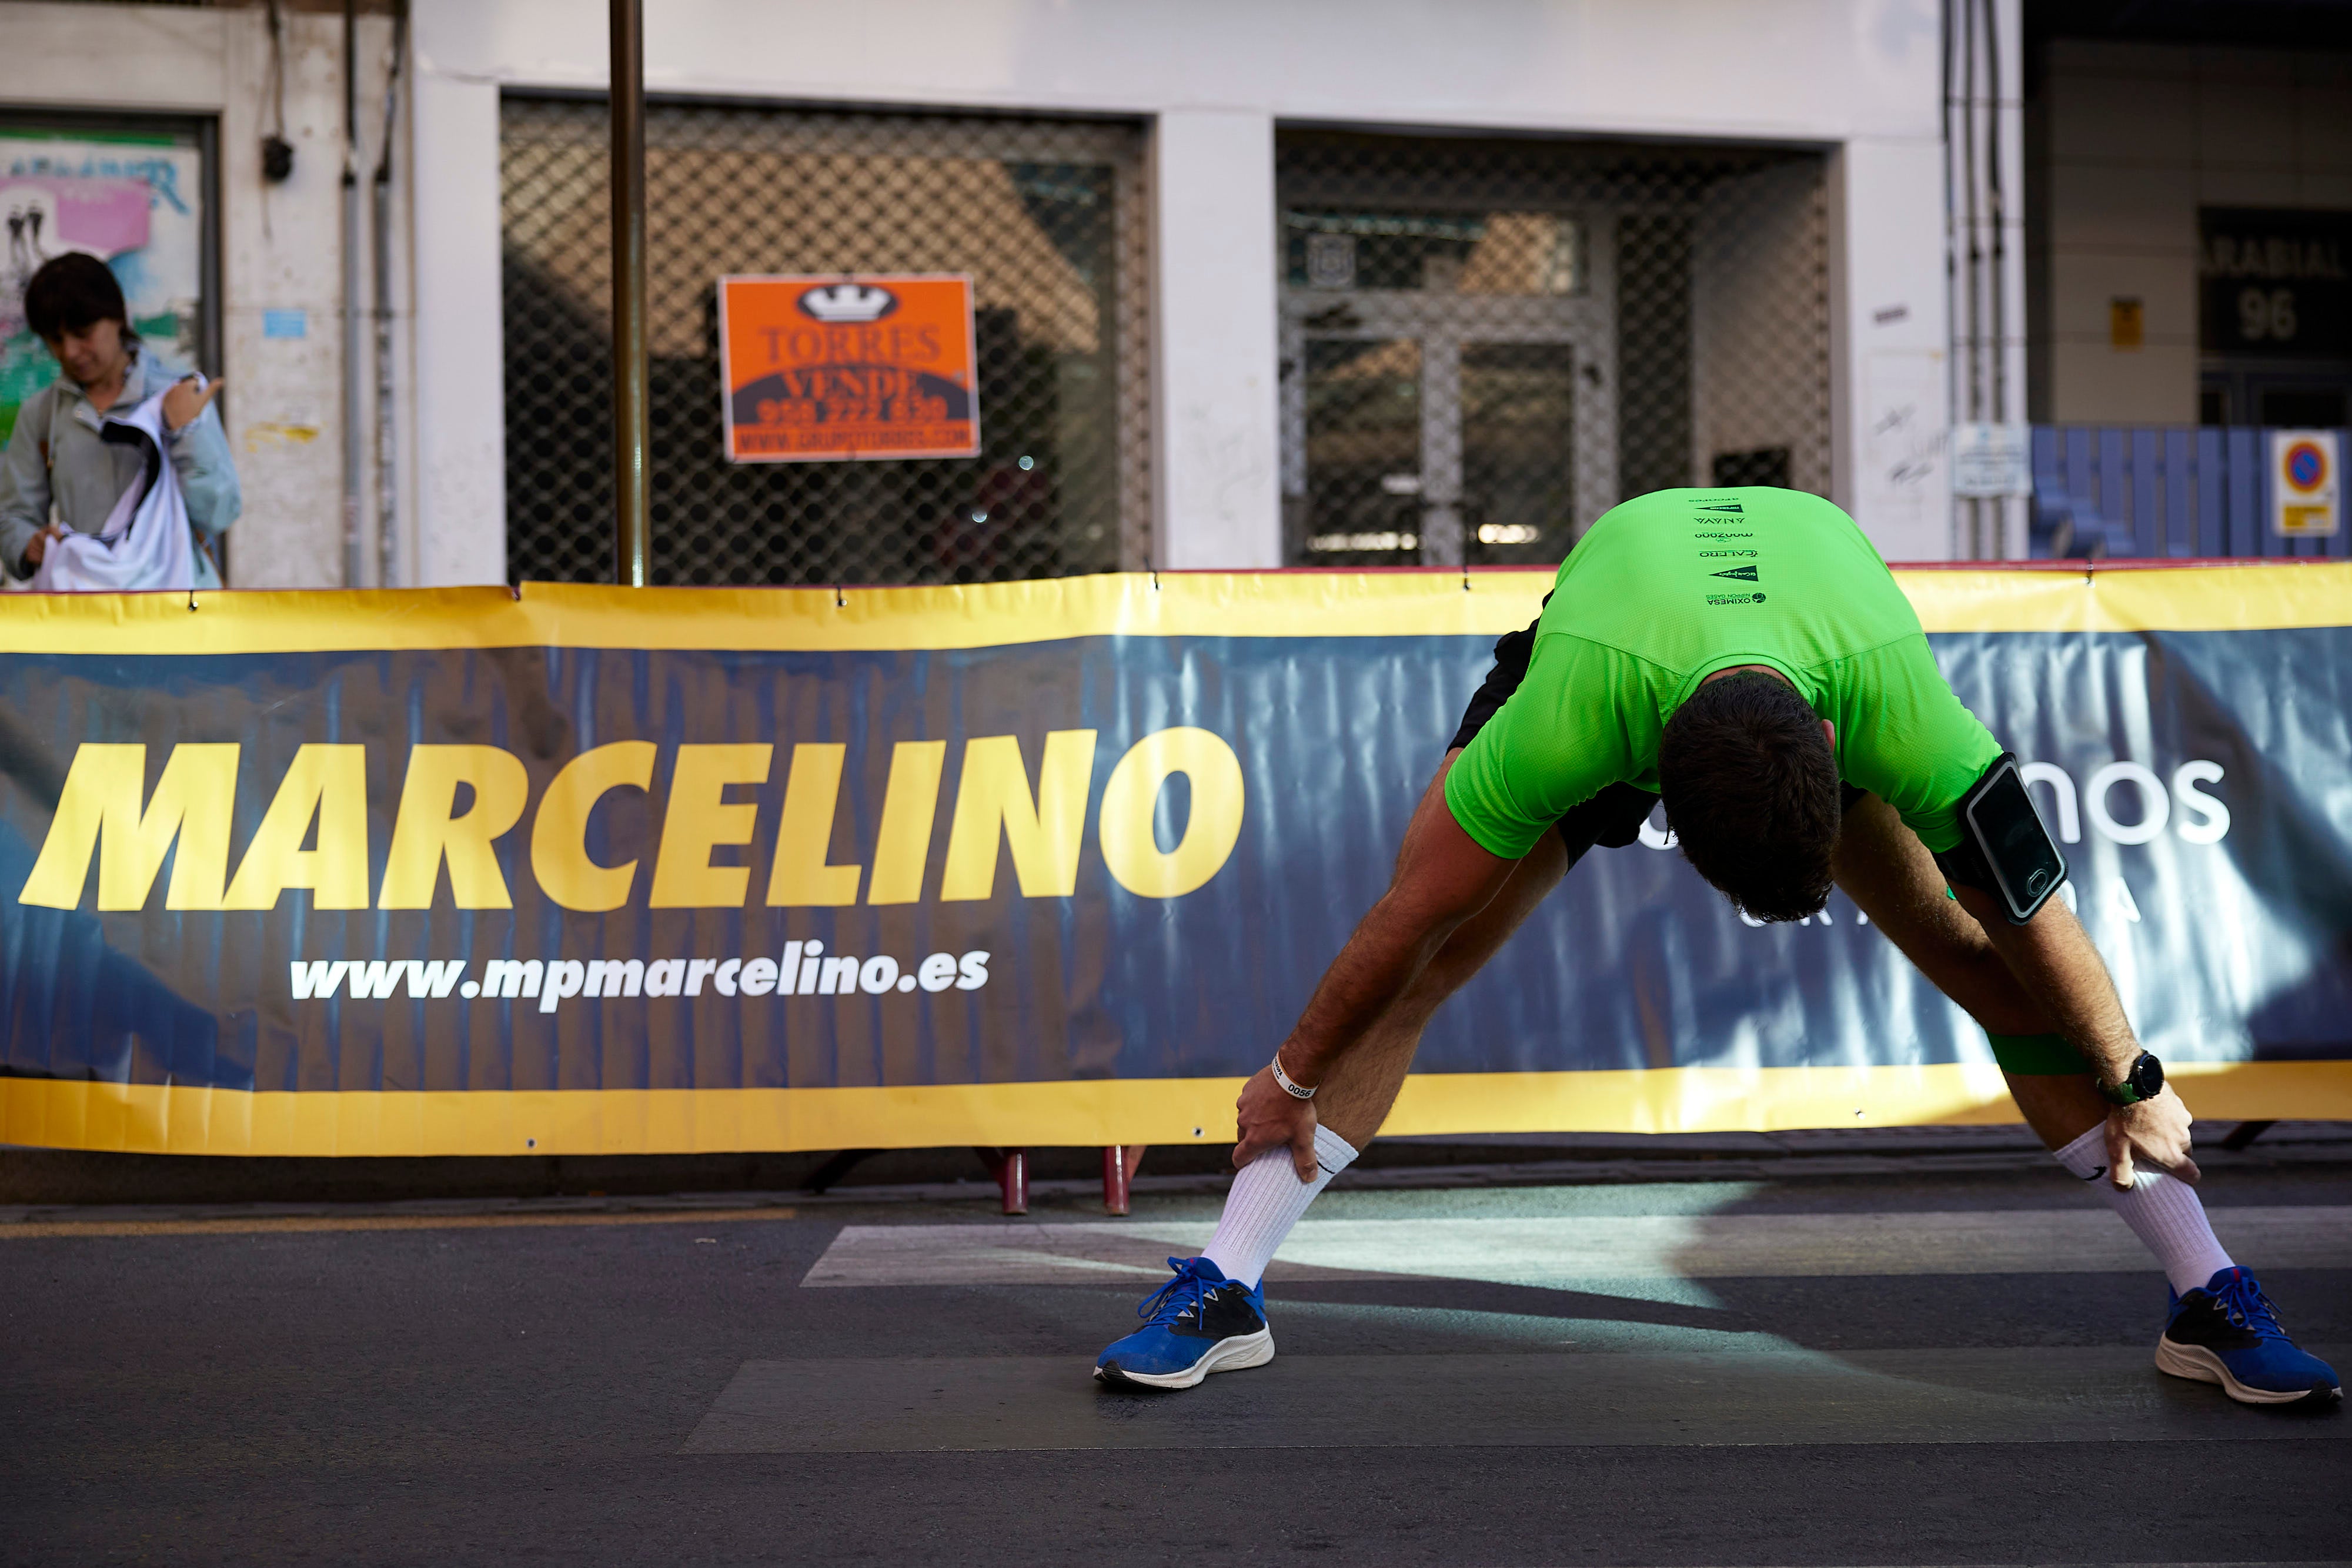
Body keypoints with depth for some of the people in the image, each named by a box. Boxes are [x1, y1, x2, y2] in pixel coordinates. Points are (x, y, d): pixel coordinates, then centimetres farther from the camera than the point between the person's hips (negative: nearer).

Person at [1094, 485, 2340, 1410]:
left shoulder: (1893, 695, -43)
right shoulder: (1572, 704, -45)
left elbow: (2039, 920, -26)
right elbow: (1411, 916, -30)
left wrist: (2135, 1090, -12)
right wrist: (1292, 1080, -17)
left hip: (1818, 693, 1)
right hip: (1609, 658, -1)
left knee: (1996, 970, -9)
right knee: (1418, 968, -13)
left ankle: (2209, 1299, 3)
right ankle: (1224, 1292, -5)